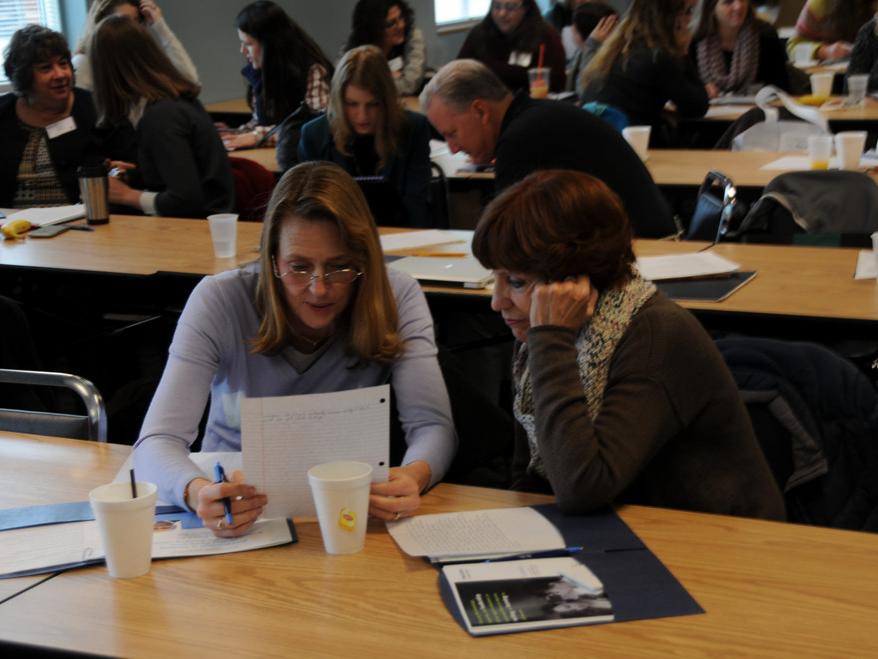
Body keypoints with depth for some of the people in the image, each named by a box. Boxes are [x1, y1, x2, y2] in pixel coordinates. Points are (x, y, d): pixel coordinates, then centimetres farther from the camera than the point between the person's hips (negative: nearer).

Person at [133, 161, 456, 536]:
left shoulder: (397, 298, -10)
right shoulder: (219, 302, -15)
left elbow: (434, 425, -14)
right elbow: (157, 442, -20)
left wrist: (413, 476, -39)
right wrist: (197, 491, -43)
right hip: (235, 506, 0)